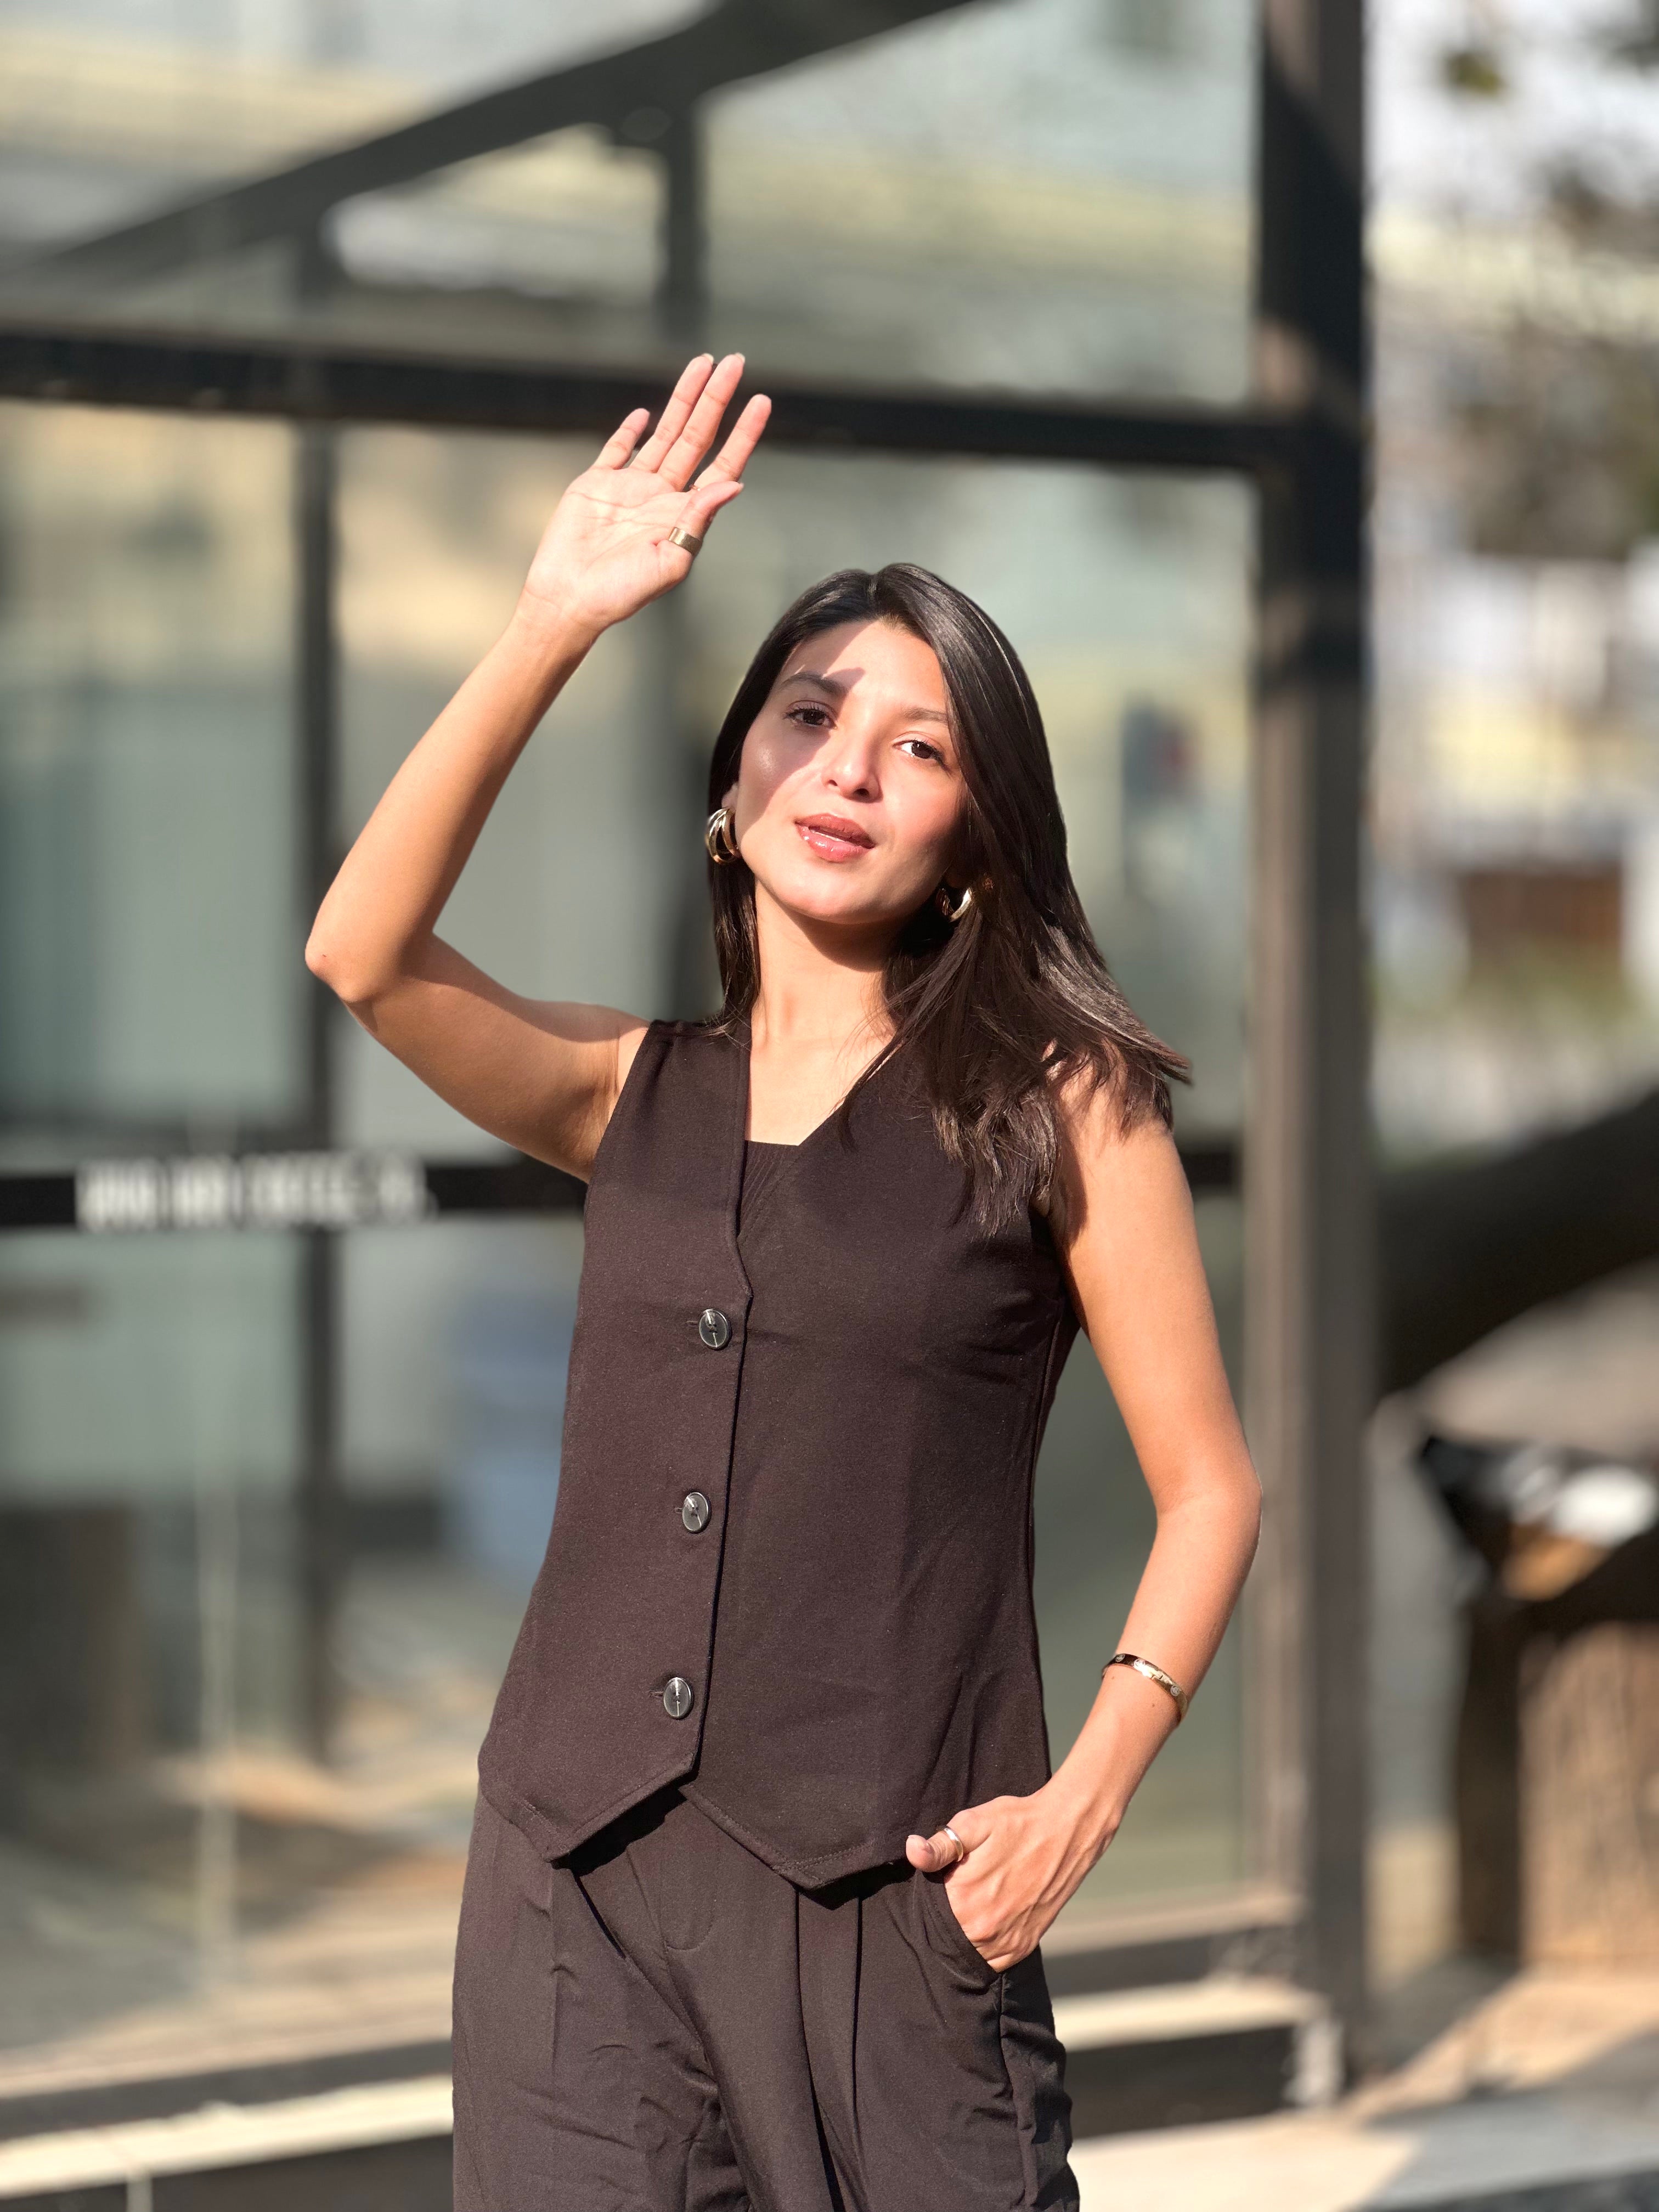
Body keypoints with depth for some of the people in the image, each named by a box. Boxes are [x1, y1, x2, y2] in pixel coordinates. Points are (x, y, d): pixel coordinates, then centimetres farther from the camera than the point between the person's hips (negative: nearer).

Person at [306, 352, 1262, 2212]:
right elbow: (361, 956, -6)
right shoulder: (633, 1095, 12)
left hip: (891, 1888, -3)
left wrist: (1083, 1799, -9)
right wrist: (553, 625, -12)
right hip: (580, 1867, 3)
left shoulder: (1058, 1103, 4)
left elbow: (1208, 1487, 4)